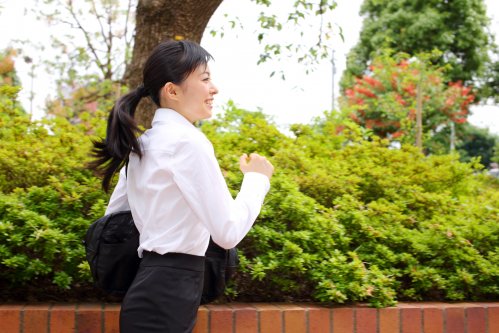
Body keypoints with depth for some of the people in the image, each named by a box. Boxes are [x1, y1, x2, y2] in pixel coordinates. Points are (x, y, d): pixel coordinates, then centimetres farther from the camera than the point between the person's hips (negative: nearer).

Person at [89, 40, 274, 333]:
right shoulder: (188, 141, -15)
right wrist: (257, 178, -3)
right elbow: (228, 232, -17)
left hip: (153, 289, 9)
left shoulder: (141, 143, 11)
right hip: (168, 295, -9)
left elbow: (113, 219, 19)